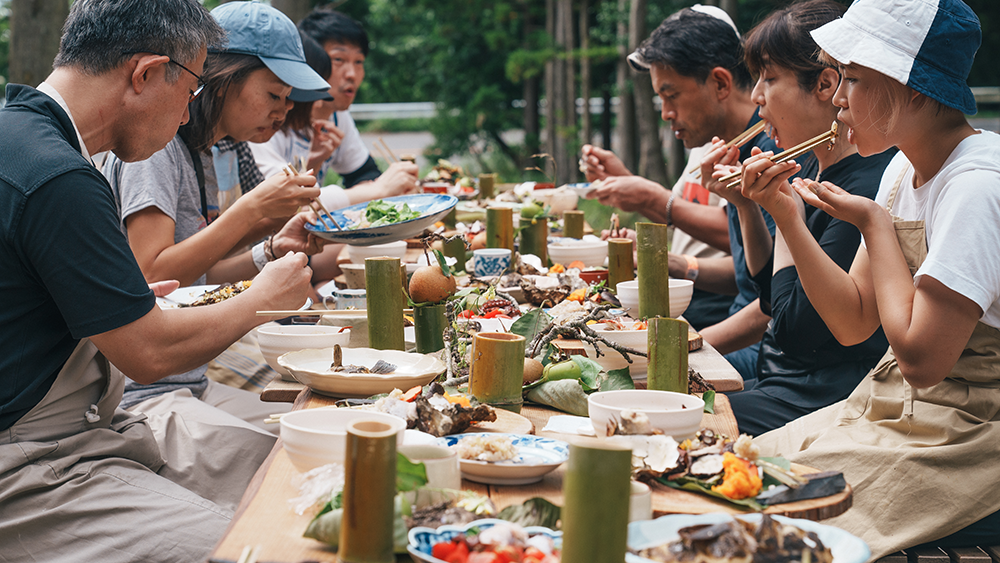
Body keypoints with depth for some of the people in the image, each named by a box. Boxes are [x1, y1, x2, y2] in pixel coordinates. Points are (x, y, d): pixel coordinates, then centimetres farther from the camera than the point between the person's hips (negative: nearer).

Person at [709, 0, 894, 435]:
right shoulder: (824, 174, 11)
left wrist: (787, 211, -12)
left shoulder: (866, 186, -21)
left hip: (819, 404, -10)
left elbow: (794, 328, -20)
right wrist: (746, 205, 8)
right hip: (779, 381, 10)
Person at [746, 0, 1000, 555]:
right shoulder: (905, 170, 6)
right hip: (894, 405, 8)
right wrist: (784, 213, -3)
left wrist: (875, 224, -15)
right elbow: (853, 322, 7)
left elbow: (921, 357, -25)